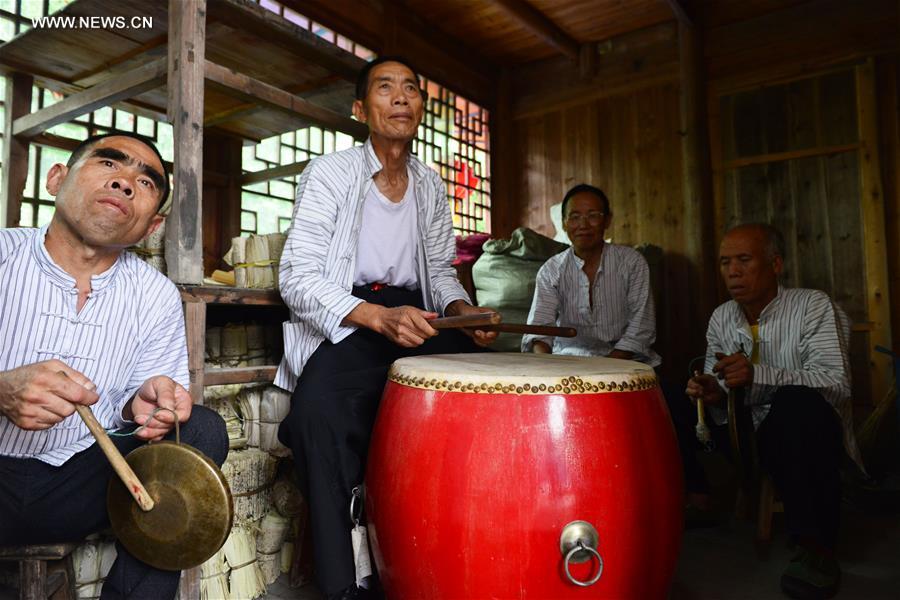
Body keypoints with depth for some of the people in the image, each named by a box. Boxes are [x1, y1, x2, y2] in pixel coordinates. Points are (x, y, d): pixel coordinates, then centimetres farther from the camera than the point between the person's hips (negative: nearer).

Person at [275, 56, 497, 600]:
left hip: (415, 316, 5)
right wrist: (379, 317, -27)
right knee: (323, 407, -34)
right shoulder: (329, 173, -3)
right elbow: (297, 278, -12)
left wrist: (463, 309, -7)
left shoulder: (431, 185, 12)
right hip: (342, 322, -4)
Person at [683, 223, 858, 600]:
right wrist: (711, 395, -18)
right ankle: (698, 503, 6)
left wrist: (758, 375, -36)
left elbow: (836, 382, -23)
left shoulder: (812, 306, -10)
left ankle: (815, 546, -27)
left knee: (795, 400, -37)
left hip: (809, 436, -4)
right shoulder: (721, 319, 4)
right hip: (749, 432, 5)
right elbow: (718, 392, 7)